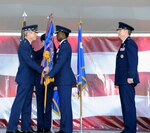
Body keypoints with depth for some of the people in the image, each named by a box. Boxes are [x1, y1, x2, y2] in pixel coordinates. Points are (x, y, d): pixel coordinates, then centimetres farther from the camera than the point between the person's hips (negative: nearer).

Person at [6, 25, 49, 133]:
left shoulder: (29, 45, 17)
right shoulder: (23, 45, -14)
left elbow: (34, 58, 15)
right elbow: (29, 62, -21)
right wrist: (42, 69, -20)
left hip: (29, 79, 10)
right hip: (24, 79, -10)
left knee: (27, 104, 11)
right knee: (19, 103, -8)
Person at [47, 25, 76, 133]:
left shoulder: (65, 45, -13)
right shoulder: (63, 45, 18)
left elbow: (60, 62, -22)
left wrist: (50, 75, -24)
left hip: (65, 80, -10)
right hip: (63, 80, 10)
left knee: (65, 104, -8)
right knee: (63, 104, 11)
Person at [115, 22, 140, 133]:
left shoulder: (130, 43, -9)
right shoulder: (124, 44, 21)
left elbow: (133, 61, -18)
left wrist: (131, 76, -24)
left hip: (127, 81, -10)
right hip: (123, 81, 10)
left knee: (129, 105, -8)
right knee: (126, 105, 12)